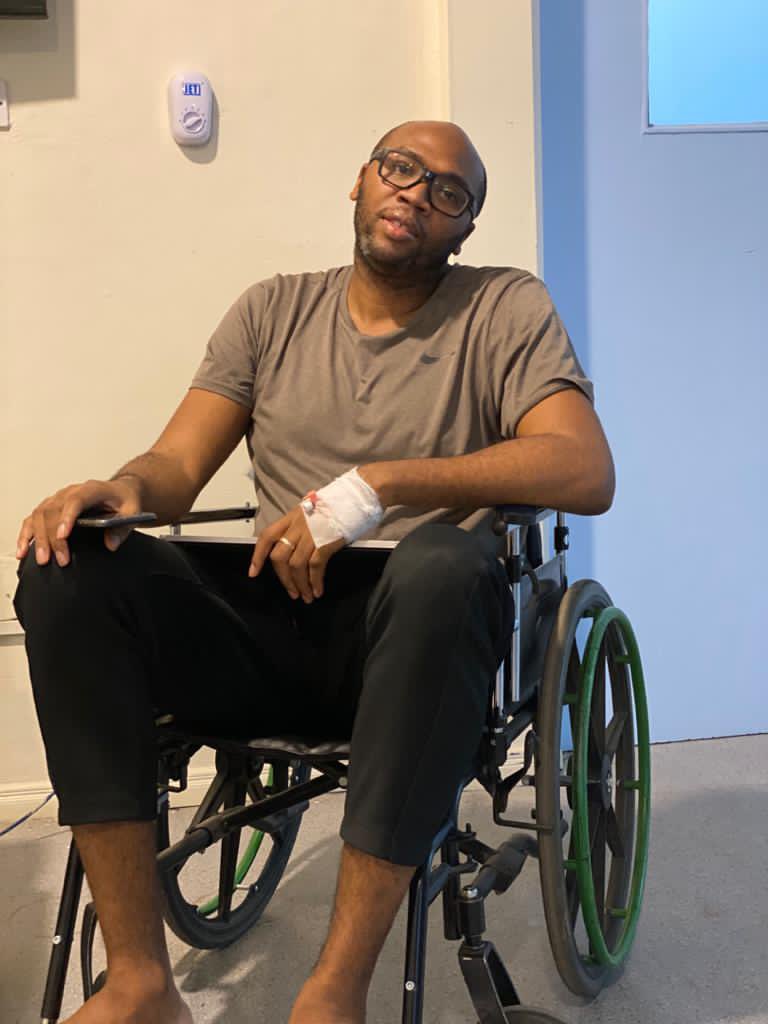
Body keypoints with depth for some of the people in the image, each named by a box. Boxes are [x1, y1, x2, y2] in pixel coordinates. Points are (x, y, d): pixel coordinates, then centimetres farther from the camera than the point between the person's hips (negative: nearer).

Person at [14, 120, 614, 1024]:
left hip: (414, 631, -3)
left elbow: (587, 471, -11)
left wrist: (375, 485, -21)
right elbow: (177, 467, 10)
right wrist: (119, 489, -16)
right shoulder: (274, 311, 16)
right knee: (68, 567, -19)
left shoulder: (505, 309, 6)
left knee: (445, 558, -36)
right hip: (264, 621, 4)